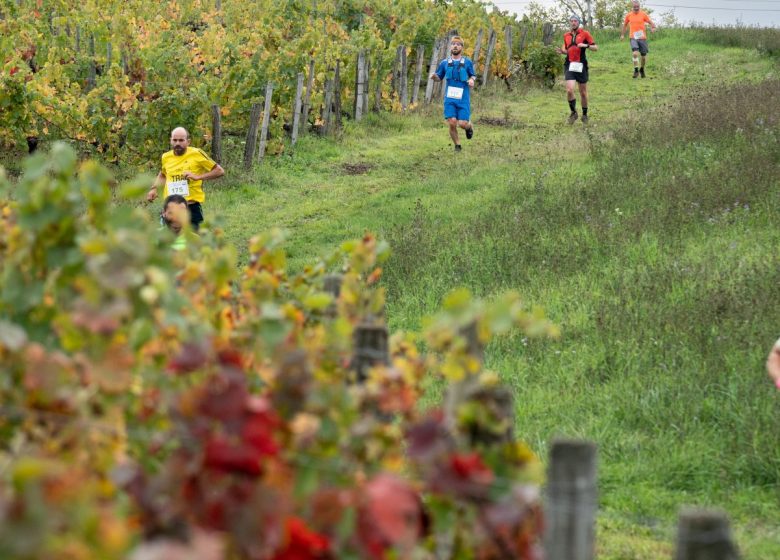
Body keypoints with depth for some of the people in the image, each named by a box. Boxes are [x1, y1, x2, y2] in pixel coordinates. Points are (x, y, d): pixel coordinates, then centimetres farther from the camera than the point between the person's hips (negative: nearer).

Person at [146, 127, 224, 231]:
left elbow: (220, 171, -3)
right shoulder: (166, 157, 8)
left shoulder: (197, 154, -5)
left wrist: (198, 177, -14)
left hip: (192, 208, -4)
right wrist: (154, 188, 13)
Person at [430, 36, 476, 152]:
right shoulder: (444, 63, 5)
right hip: (450, 98, 1)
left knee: (463, 124, -7)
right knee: (452, 123, -11)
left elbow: (473, 75, 14)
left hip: (463, 98, -1)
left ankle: (469, 127, 31)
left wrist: (472, 80, -10)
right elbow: (439, 78, 15)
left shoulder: (467, 63, 2)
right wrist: (434, 76, -9)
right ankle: (457, 145, 10)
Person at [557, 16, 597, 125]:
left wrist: (586, 45, -19)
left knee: (583, 92, 8)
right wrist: (562, 51, 3)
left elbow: (596, 48, -1)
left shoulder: (585, 34, 0)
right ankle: (573, 112, 4)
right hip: (569, 65, 2)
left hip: (581, 66, -2)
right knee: (569, 90, -14)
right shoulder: (566, 35, 12)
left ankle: (585, 115, 24)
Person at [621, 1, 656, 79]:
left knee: (644, 56, 7)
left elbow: (651, 22, -2)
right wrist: (622, 35, 19)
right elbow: (625, 25, 20)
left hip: (642, 38, 0)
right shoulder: (628, 15, 4)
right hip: (633, 38, 0)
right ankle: (636, 70, -13)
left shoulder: (643, 14, -1)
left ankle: (642, 69, 33)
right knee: (635, 53, -22)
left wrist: (653, 28, -23)